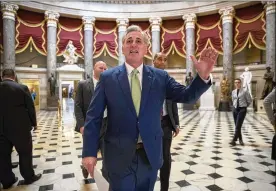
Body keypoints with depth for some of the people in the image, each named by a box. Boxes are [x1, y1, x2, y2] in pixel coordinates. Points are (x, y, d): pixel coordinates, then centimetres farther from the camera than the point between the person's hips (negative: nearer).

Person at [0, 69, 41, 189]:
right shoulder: (22, 88, -10)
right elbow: (30, 107, -6)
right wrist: (33, 123, 6)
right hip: (20, 127, -3)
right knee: (25, 152, 11)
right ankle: (29, 177, 23)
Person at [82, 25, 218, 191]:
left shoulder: (160, 77, -1)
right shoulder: (107, 77, -5)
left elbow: (187, 96, -4)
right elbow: (94, 117, -5)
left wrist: (203, 76, -23)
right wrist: (90, 152, -8)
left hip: (150, 154, 3)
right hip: (119, 155, -2)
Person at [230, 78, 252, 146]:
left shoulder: (245, 91, -8)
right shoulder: (233, 92, 6)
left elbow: (249, 100, 2)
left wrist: (245, 106, 12)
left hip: (242, 109, -5)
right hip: (235, 109, 5)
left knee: (238, 126, -10)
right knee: (237, 126, 10)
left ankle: (234, 140, -7)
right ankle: (240, 139, 22)